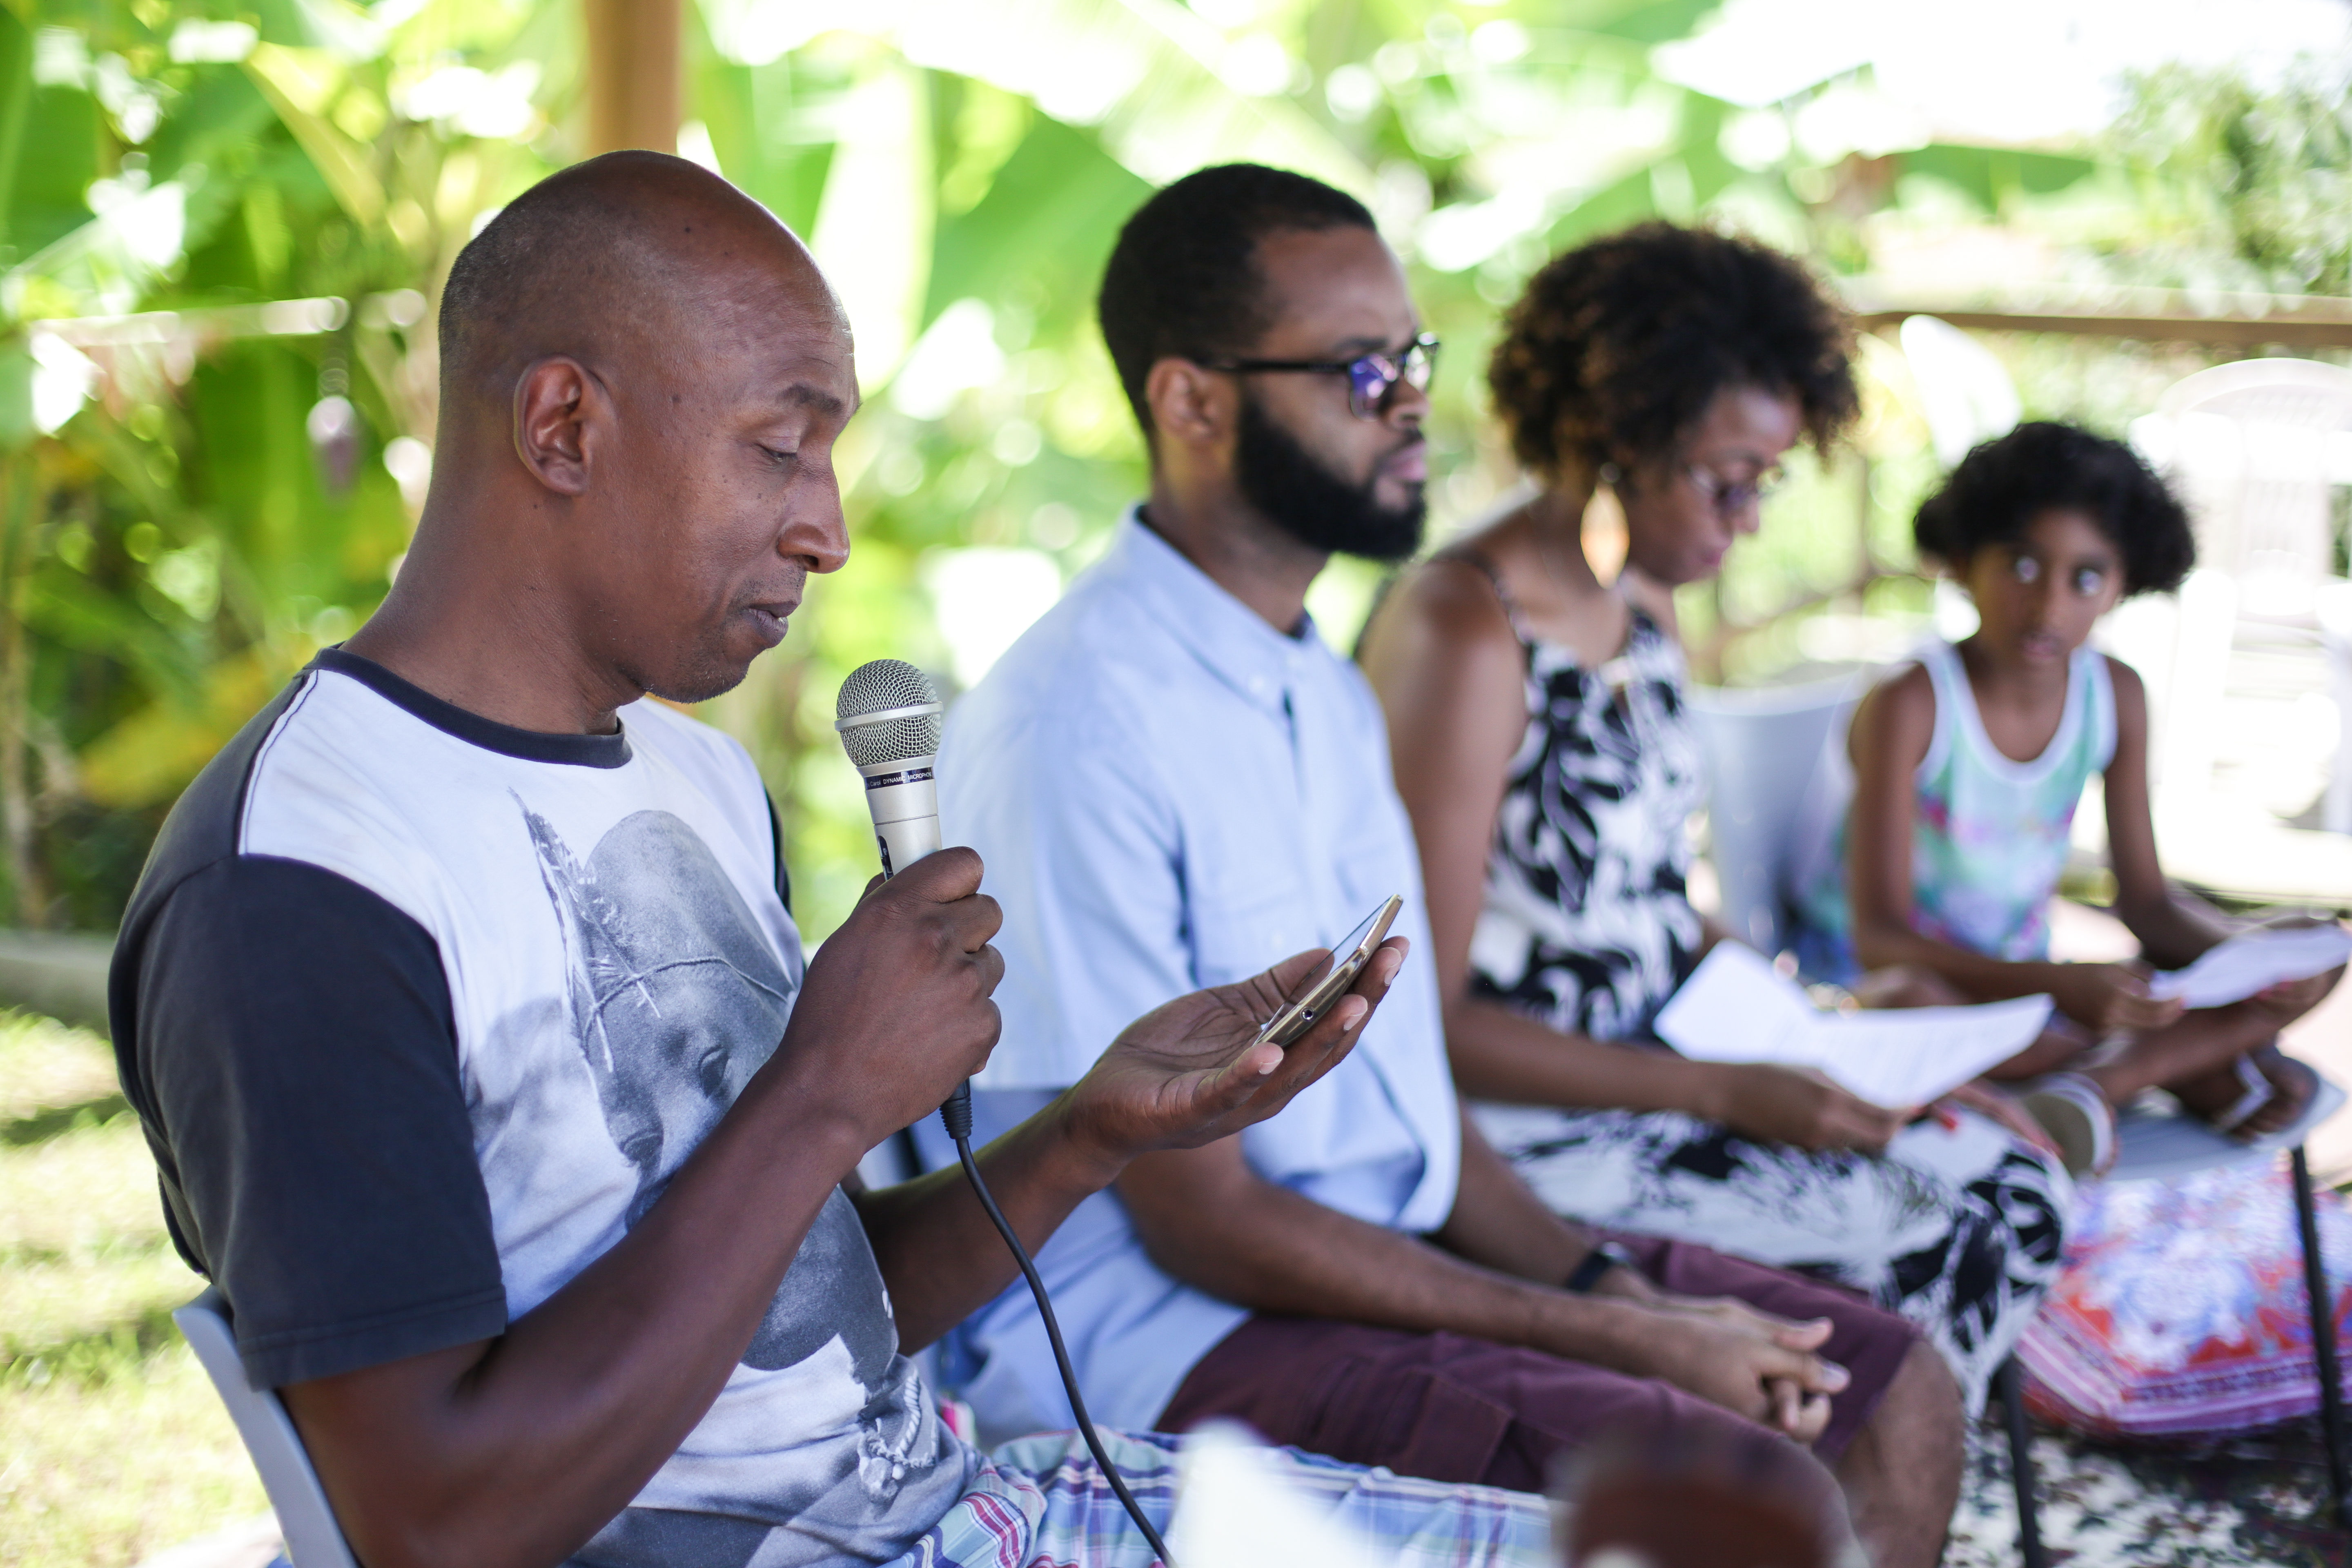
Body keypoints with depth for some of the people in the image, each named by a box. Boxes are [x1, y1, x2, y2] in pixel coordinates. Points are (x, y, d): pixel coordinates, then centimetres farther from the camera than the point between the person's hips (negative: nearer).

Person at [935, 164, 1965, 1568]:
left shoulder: (1328, 693, 13)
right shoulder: (1076, 726, -19)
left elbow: (1399, 1072, 13)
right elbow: (1198, 1218, -19)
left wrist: (1600, 1277, -5)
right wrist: (1612, 1336, -16)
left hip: (1403, 1250, 10)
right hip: (1166, 1335, -9)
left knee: (1895, 1392, 6)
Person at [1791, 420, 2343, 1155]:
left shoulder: (2117, 697, -3)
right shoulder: (1910, 705, -21)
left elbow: (2146, 901, 4)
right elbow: (1879, 935, -27)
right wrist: (2065, 987, -41)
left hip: (2022, 986, 6)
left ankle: (2099, 1085, -25)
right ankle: (2205, 1068, -26)